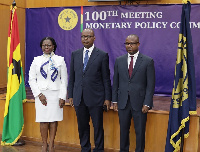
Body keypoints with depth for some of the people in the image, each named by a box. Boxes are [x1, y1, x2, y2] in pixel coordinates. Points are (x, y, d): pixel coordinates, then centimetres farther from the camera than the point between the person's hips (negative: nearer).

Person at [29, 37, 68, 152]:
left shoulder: (60, 60, 6)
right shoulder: (37, 60, 9)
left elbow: (64, 80, 3)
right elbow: (32, 79, 5)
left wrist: (62, 97, -5)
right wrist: (39, 94, -6)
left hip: (55, 94, 0)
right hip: (41, 94, 1)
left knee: (54, 119, 0)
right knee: (43, 120, -1)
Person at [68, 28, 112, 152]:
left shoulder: (102, 55, -1)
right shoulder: (75, 54, 9)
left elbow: (106, 78, -2)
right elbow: (72, 77, 11)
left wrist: (108, 98, -5)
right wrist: (70, 95, 8)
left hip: (95, 98, -3)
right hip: (79, 98, 4)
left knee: (98, 126, 5)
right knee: (82, 126, 13)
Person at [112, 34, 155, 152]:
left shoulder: (148, 61, -3)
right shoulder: (119, 60, 8)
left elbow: (151, 85, -5)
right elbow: (115, 82, 10)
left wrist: (147, 103, -10)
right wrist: (115, 100, 5)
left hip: (139, 103, -3)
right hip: (123, 102, 3)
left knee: (140, 131, 6)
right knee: (123, 130, 12)